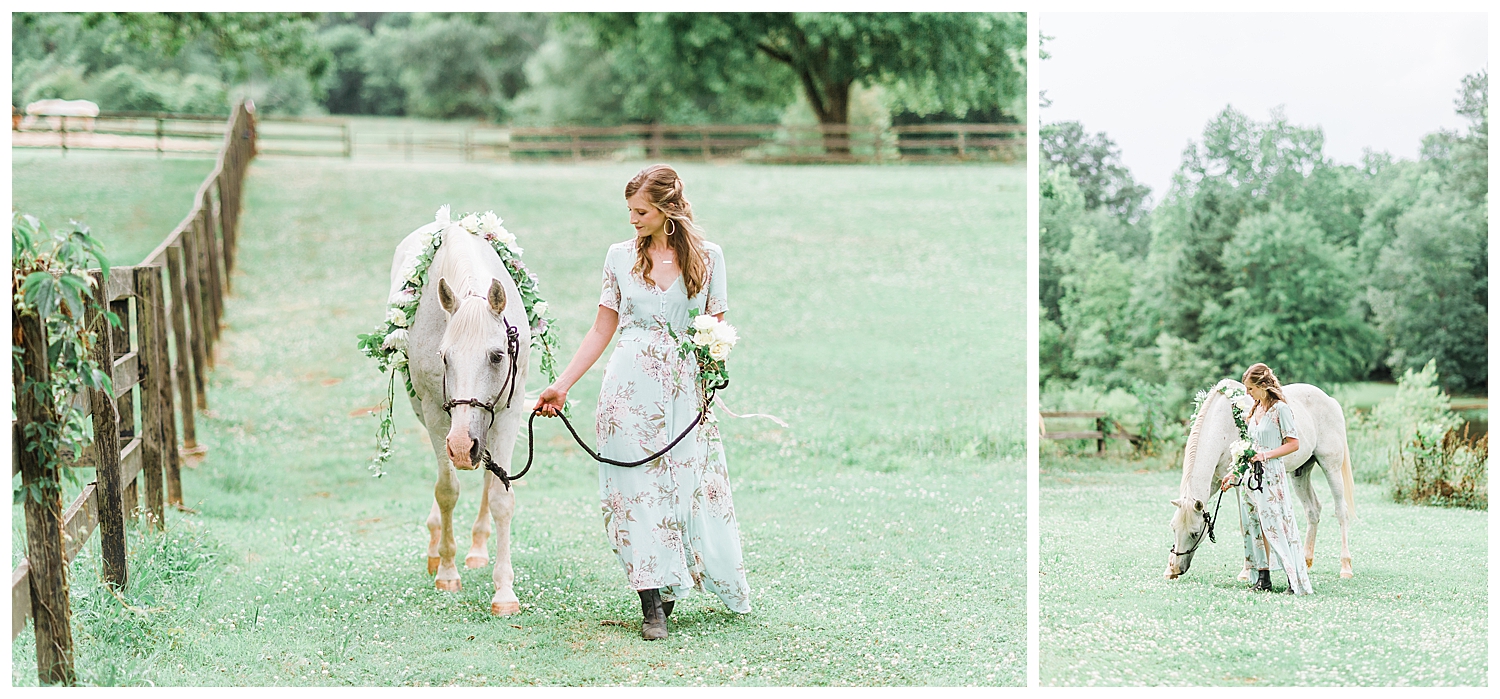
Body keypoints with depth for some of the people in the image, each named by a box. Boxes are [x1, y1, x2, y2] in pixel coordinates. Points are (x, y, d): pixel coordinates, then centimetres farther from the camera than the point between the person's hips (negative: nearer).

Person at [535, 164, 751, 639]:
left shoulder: (707, 258, 3)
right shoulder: (620, 257, 5)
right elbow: (602, 330, 8)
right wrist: (561, 386, 3)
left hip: (685, 388, 0)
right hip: (631, 388, 1)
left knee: (694, 487, 0)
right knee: (636, 490, -2)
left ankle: (728, 587, 21)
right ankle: (654, 604, 3)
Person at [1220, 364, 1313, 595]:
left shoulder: (1280, 409, -10)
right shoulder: (1255, 410, 13)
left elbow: (1293, 444, -11)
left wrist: (1266, 455, -20)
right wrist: (1234, 474, 17)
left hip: (1271, 474, -8)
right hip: (1251, 474, 8)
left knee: (1278, 524, -10)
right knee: (1257, 525, 8)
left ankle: (1296, 580, -8)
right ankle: (1263, 577, 12)